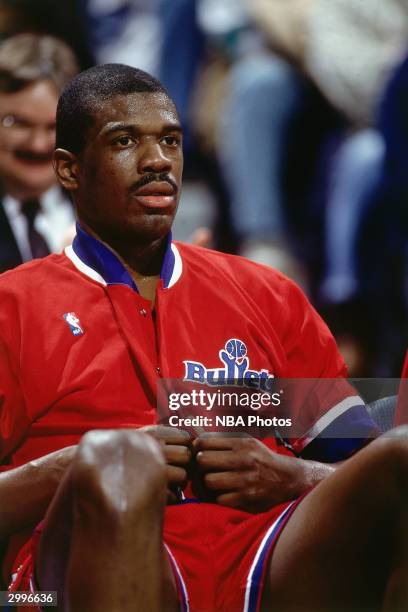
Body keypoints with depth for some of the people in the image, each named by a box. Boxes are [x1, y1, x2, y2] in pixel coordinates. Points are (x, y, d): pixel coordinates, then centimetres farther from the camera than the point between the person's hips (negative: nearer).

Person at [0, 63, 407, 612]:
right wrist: (76, 471, -10)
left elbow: (362, 474, 21)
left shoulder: (268, 296, 27)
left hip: (267, 567, 4)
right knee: (114, 463, -39)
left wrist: (286, 477, 0)